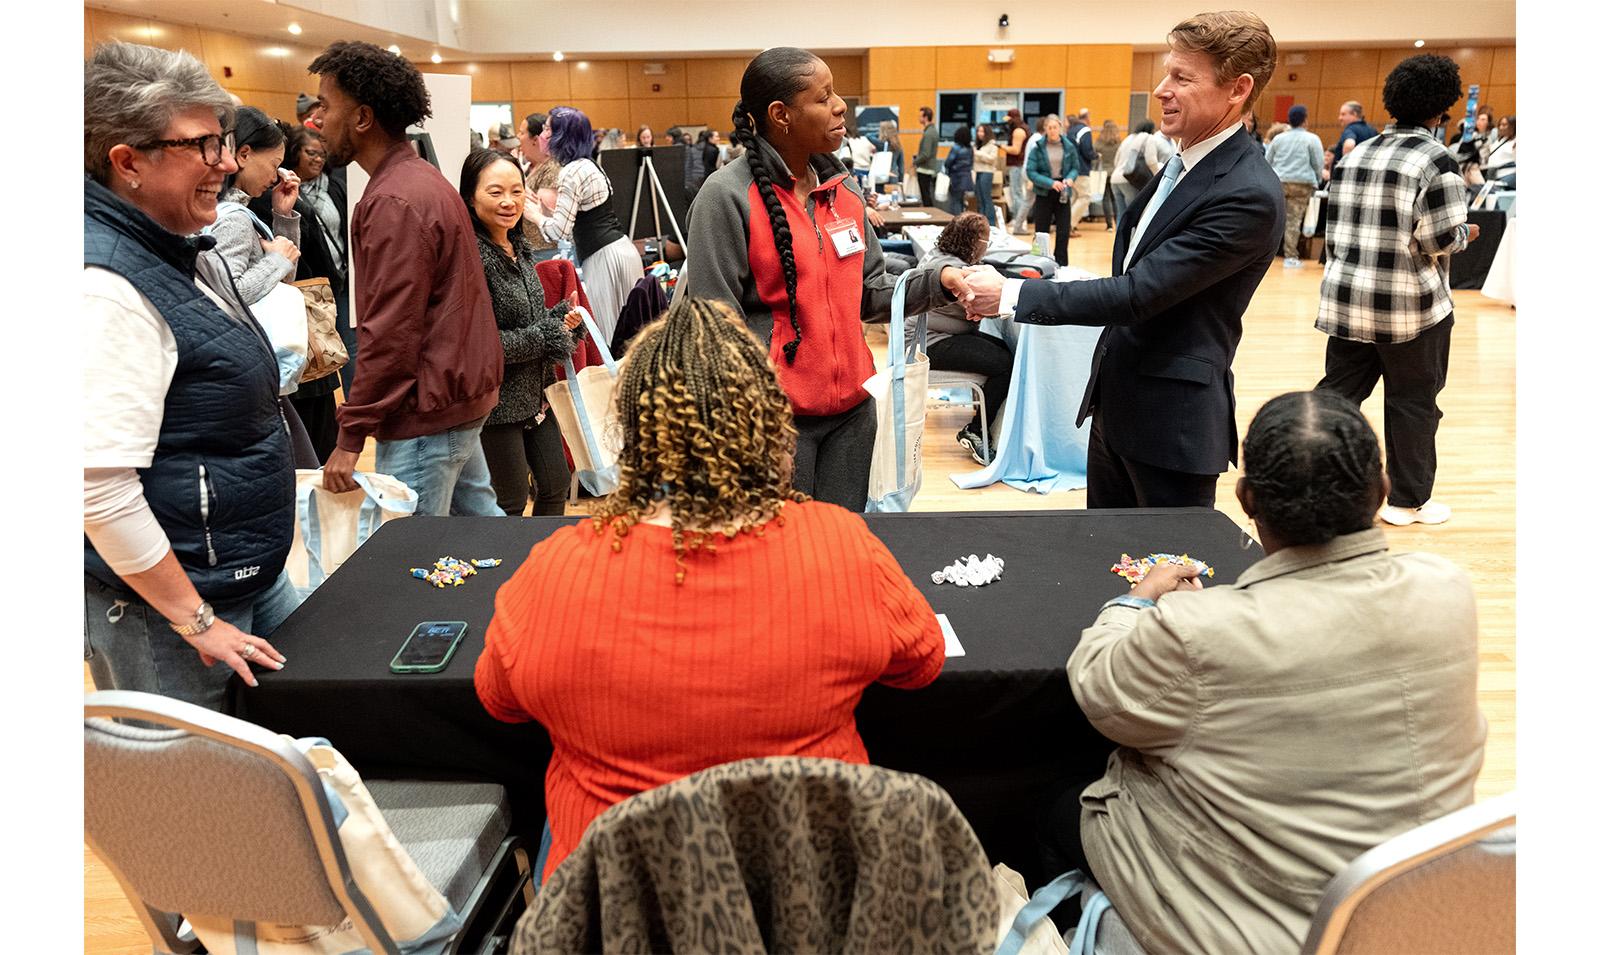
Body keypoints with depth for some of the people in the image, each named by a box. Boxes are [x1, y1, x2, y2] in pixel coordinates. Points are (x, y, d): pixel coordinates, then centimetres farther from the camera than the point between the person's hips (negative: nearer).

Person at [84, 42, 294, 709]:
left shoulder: (190, 253, 8)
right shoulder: (107, 285, -23)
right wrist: (195, 622, -21)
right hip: (161, 607, -9)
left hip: (253, 575, 9)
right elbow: (100, 490, -27)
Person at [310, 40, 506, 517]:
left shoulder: (394, 202, -19)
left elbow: (391, 334, -23)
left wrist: (351, 436, -17)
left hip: (427, 412, -10)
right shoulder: (421, 177, 13)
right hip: (463, 393, 10)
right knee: (480, 518, 20)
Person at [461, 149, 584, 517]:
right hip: (497, 401, -8)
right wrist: (549, 335, -16)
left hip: (534, 393, 8)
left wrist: (561, 317, -2)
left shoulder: (520, 249, 7)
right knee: (510, 502, 5)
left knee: (555, 485, 16)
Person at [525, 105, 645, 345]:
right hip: (620, 250, 10)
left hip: (604, 259, -10)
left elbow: (560, 231, -16)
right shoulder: (589, 164, 16)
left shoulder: (572, 172, -13)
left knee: (607, 331, -5)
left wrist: (536, 216, 1)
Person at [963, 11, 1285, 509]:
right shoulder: (1184, 163, 8)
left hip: (1172, 420, -9)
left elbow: (1139, 292, -26)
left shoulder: (1248, 196, -22)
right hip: (1116, 402, 9)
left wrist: (1010, 294, -23)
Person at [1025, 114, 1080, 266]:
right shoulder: (1038, 148, -4)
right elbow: (1031, 172, -9)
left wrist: (1070, 178, -13)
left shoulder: (1069, 147, 1)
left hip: (1063, 194, 2)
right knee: (1041, 233, 5)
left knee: (1064, 232, 1)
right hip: (1044, 194, -1)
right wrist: (1050, 183, -20)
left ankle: (1061, 266, 11)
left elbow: (1075, 167, 9)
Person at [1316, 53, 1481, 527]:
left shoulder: (1355, 155, 6)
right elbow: (1440, 241, -15)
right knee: (1413, 402, 8)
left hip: (1347, 297, 5)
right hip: (1410, 304, -5)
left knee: (1338, 390, 12)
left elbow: (1335, 226, 10)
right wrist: (1466, 233, 6)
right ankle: (1408, 500, 20)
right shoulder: (1436, 159, -12)